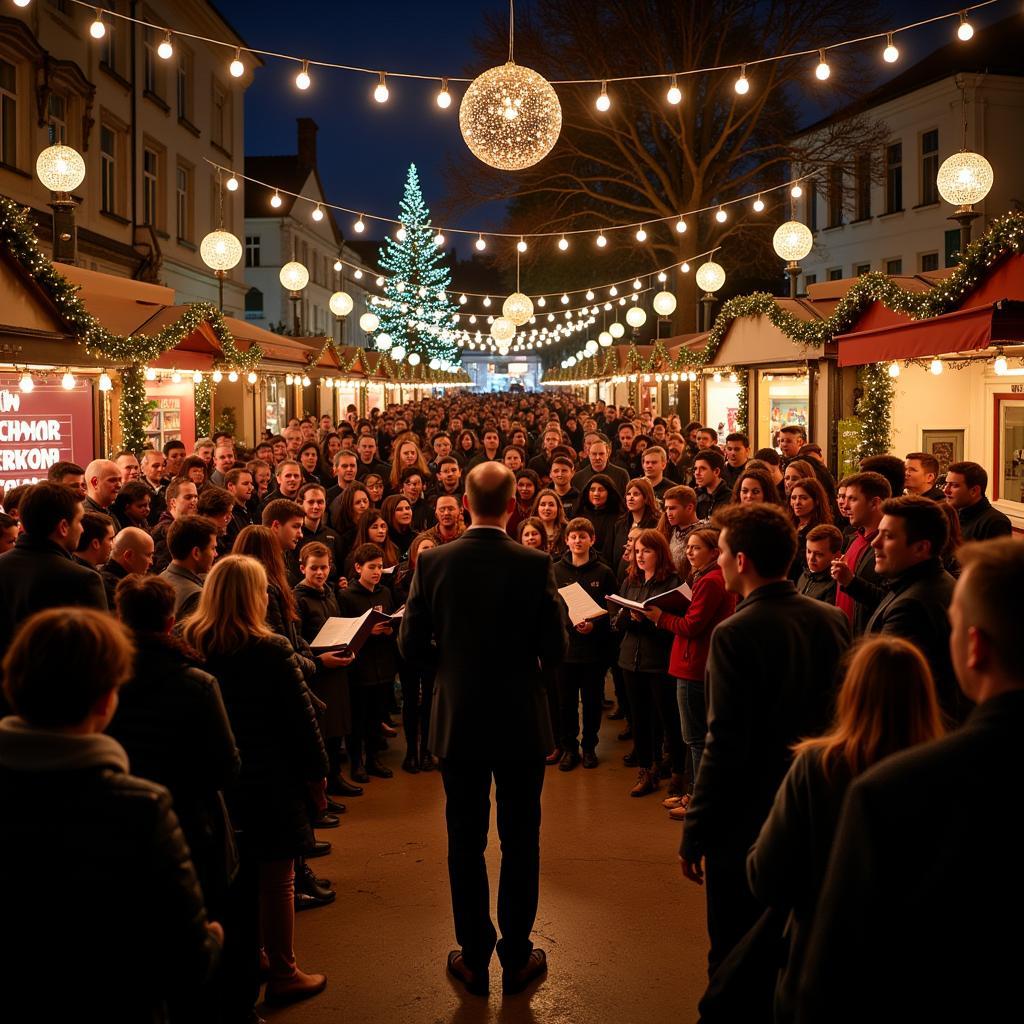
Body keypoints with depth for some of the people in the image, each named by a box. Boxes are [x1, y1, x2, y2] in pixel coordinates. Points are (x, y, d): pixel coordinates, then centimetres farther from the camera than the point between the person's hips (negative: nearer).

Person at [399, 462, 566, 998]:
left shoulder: (432, 562, -9)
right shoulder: (534, 565, -12)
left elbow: (412, 646, -5)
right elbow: (554, 650, -9)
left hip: (458, 722, 1)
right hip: (521, 723, -1)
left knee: (465, 841, 12)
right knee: (520, 840, 11)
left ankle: (474, 958, 20)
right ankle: (517, 957, 19)